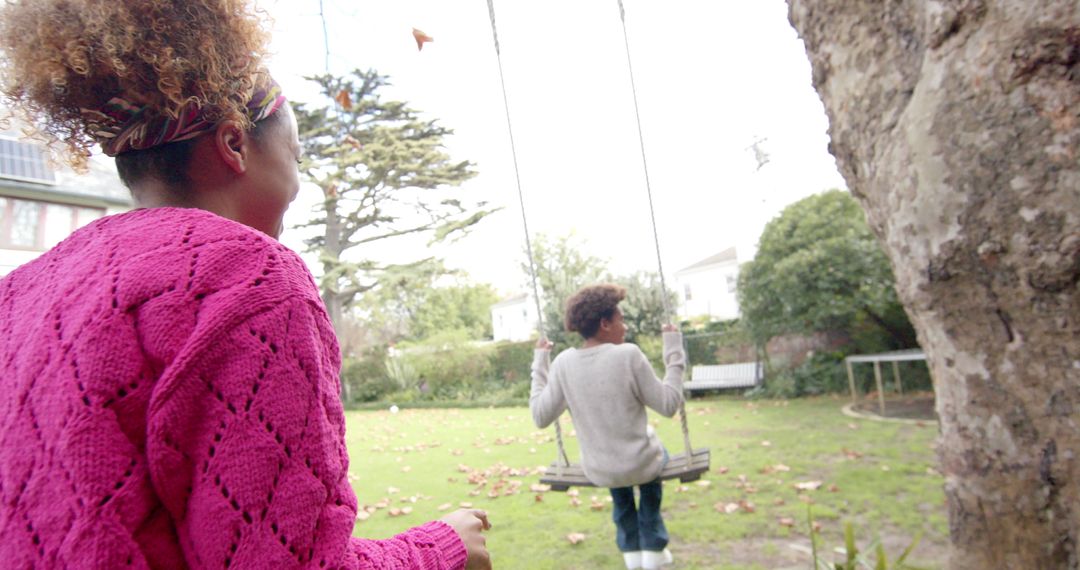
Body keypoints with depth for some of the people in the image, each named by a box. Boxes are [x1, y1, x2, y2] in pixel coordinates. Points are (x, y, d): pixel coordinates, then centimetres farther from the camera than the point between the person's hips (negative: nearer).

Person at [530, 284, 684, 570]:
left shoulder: (563, 363, -11)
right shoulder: (628, 355, -20)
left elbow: (541, 416, -4)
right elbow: (668, 405, -13)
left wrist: (540, 364, 4)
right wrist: (674, 353, -5)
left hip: (597, 471, 3)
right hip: (640, 464, -2)